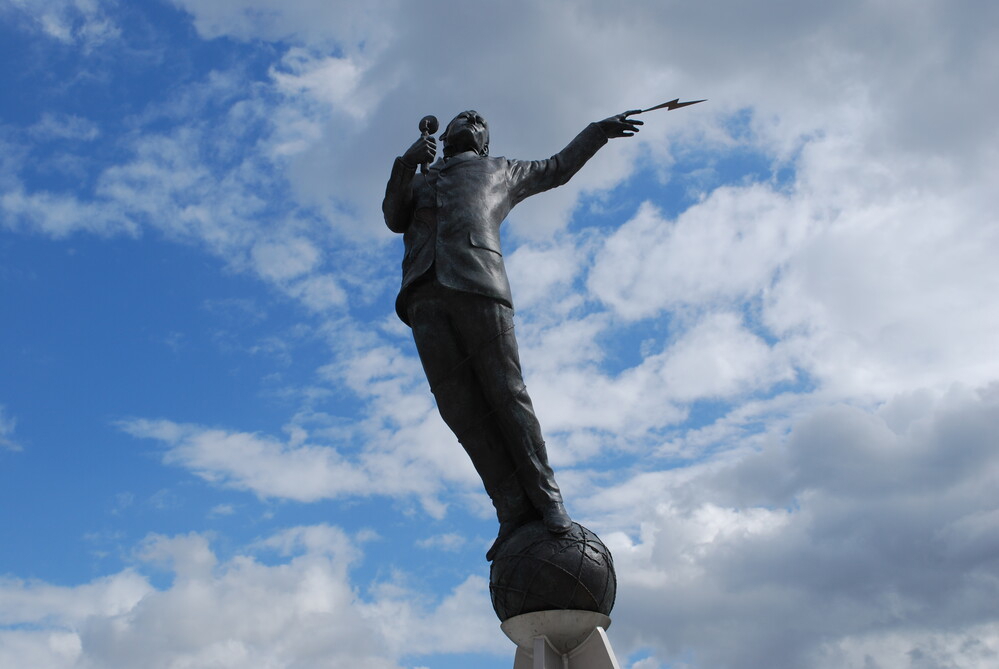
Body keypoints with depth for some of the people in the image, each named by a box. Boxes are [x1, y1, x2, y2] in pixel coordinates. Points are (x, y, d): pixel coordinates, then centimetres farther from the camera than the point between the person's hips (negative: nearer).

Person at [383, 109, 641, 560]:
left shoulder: (500, 171, 34)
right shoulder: (420, 181, 37)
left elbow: (556, 169, 45)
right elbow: (395, 220, 18)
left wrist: (599, 129, 43)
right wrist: (406, 164, 5)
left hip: (477, 285, -1)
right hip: (425, 297, 2)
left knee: (505, 392, -12)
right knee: (459, 406, -12)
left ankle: (547, 500, -8)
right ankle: (514, 512, -14)